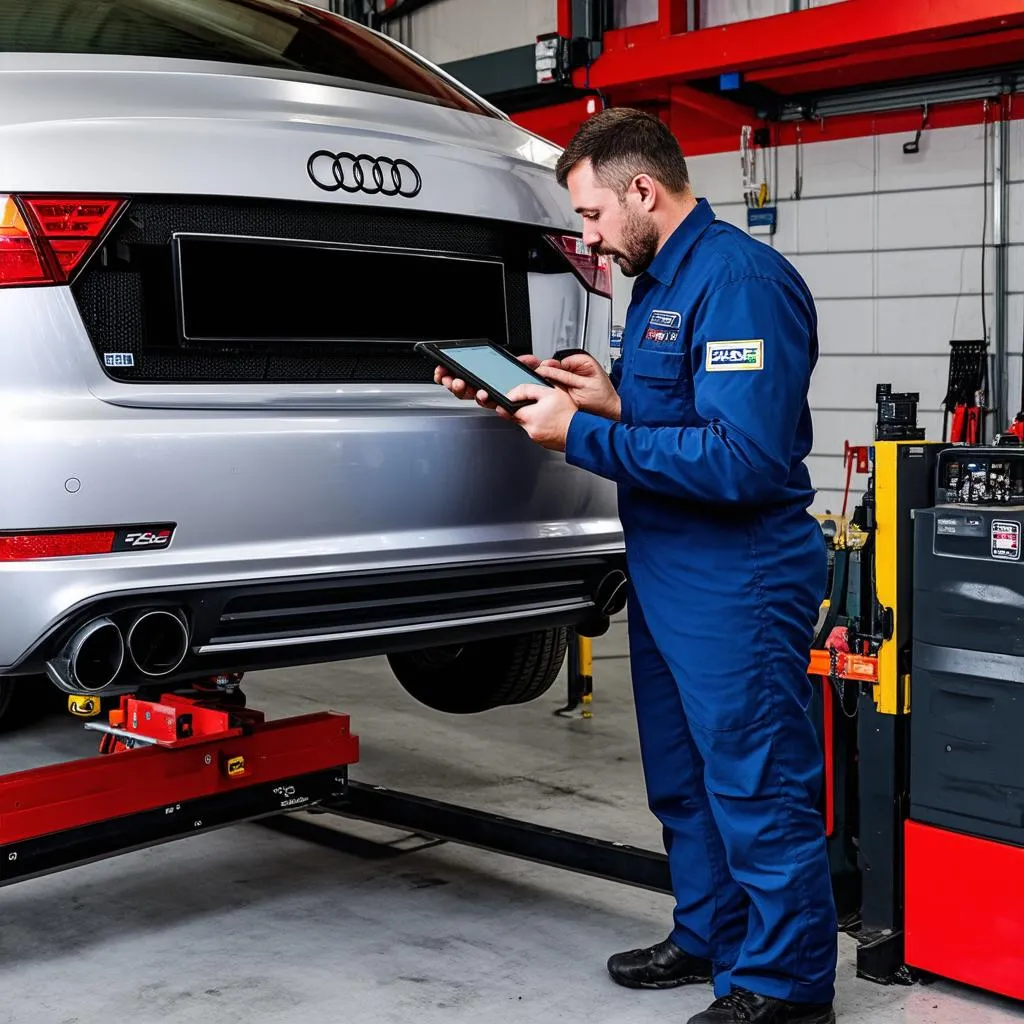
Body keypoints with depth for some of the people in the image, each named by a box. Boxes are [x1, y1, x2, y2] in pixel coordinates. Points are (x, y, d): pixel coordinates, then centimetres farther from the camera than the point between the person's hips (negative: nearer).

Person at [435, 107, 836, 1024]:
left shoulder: (738, 279, -18)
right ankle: (710, 939, 35)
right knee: (684, 780, 19)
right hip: (667, 574, 10)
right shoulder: (659, 283, 13)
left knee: (760, 790, 0)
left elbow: (744, 459, -26)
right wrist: (613, 401, -1)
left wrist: (583, 434, -22)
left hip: (737, 587, -10)